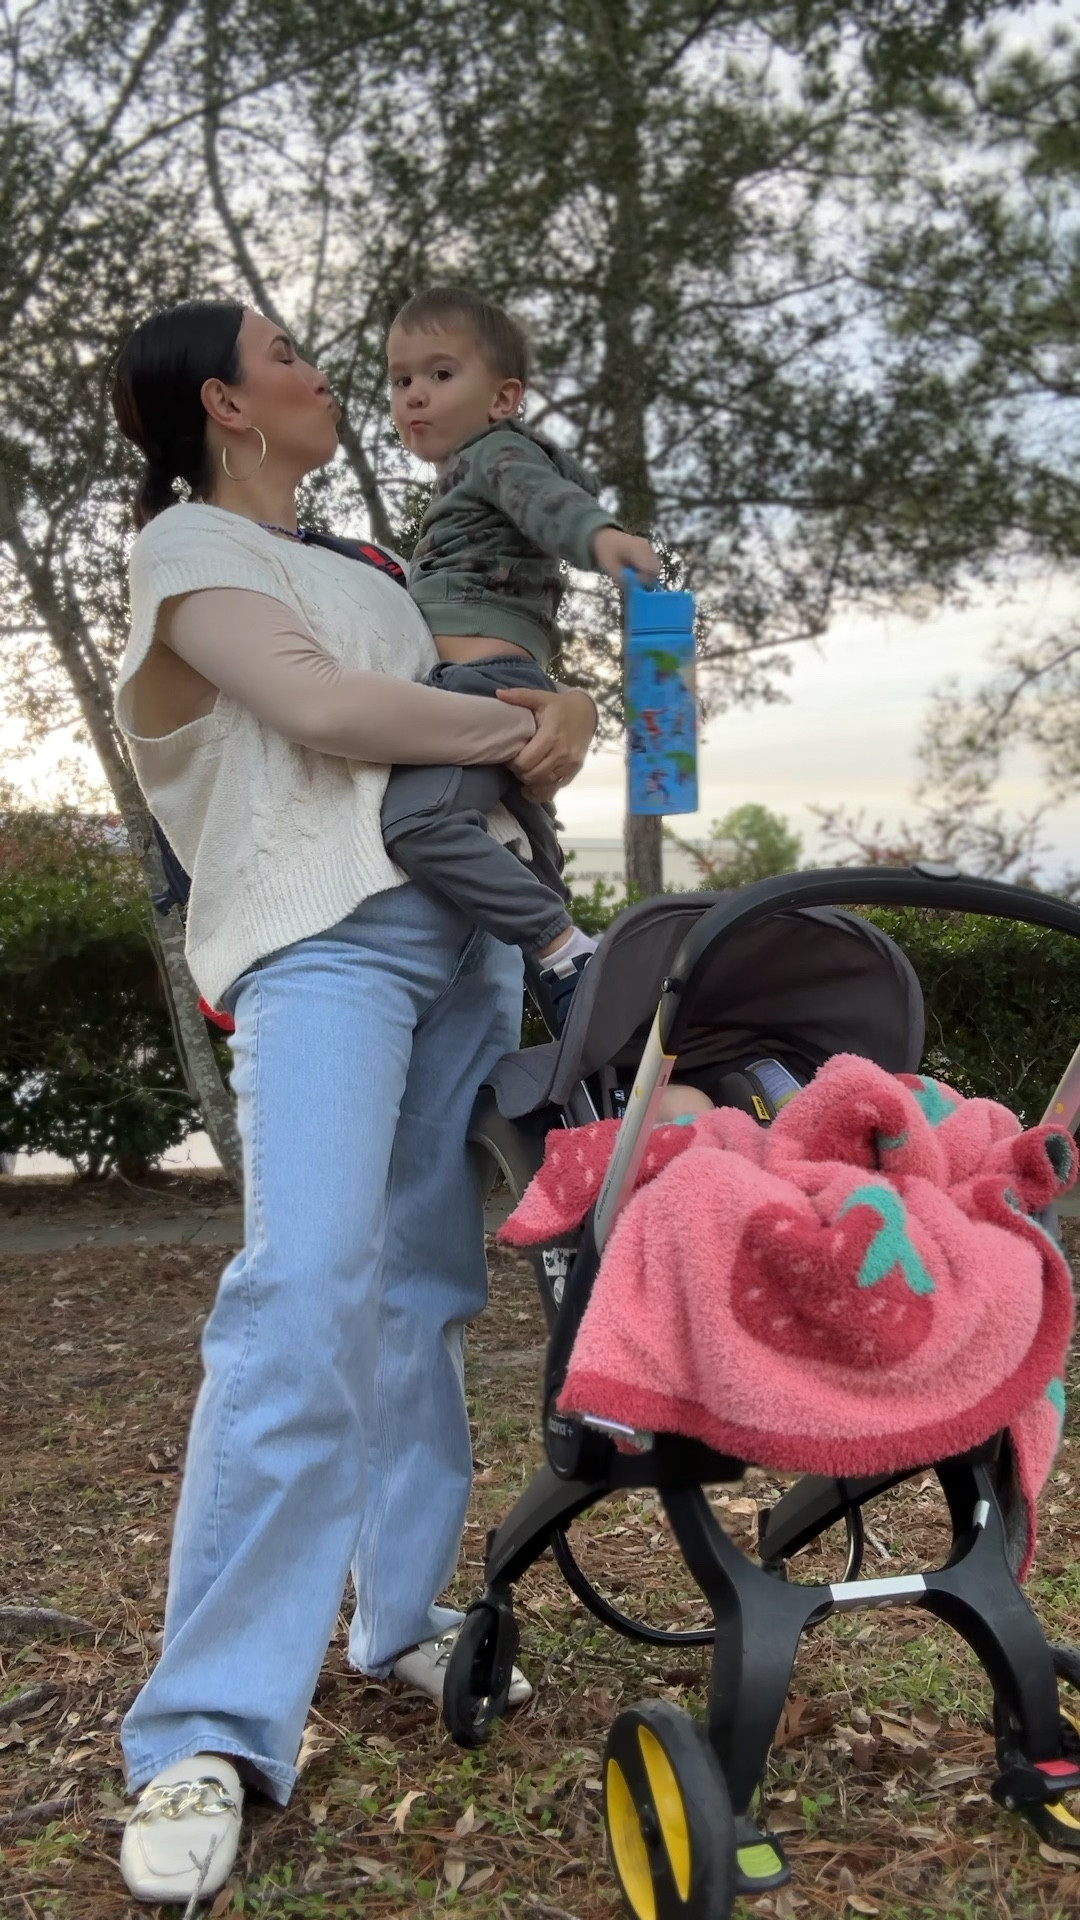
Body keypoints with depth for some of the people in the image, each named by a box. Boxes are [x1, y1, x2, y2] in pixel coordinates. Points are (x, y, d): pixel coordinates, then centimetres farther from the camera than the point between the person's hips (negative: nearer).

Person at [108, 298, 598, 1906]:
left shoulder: (359, 566, 27)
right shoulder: (188, 545, 5)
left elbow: (520, 678, 25)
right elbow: (319, 705, -12)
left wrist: (566, 716, 2)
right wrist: (510, 730, -1)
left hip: (464, 936, 8)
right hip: (320, 936, -7)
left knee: (422, 1291, 6)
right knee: (308, 1289, -21)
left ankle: (401, 1616, 17)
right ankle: (212, 1733, -18)